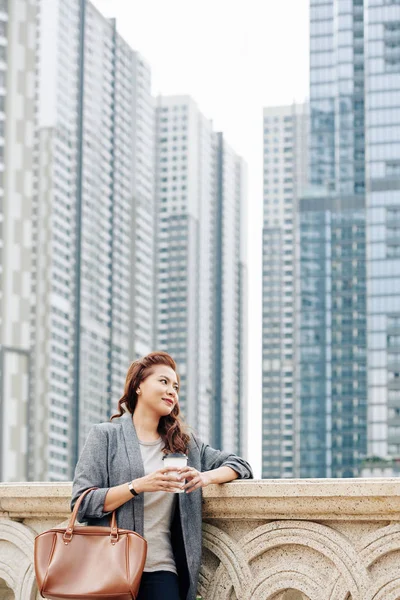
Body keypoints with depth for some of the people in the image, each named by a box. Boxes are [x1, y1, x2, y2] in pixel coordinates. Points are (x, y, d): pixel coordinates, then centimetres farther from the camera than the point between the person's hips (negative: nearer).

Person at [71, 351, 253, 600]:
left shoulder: (186, 444, 16)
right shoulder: (105, 436, 4)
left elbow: (239, 464, 14)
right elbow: (82, 504, -5)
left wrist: (206, 477, -6)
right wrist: (138, 486, -16)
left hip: (161, 569, 3)